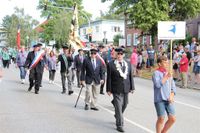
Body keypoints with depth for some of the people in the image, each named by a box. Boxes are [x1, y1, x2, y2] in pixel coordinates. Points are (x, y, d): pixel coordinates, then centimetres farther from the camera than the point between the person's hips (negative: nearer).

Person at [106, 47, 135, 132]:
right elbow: (109, 78, -4)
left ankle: (117, 117, 41)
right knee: (118, 107, -4)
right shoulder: (111, 64, -4)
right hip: (117, 90, -5)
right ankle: (119, 125, 4)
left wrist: (132, 87, 8)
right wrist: (109, 89, -6)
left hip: (126, 89, 5)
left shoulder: (128, 64, 9)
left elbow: (130, 76, 11)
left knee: (124, 105, 15)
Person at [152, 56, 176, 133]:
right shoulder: (156, 73, -5)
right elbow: (157, 84, -21)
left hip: (168, 100, 6)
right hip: (160, 100, -6)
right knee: (161, 119, -2)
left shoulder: (169, 74, 15)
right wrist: (166, 77, -16)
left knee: (172, 119, 2)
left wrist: (172, 95, 0)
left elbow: (173, 87, 15)